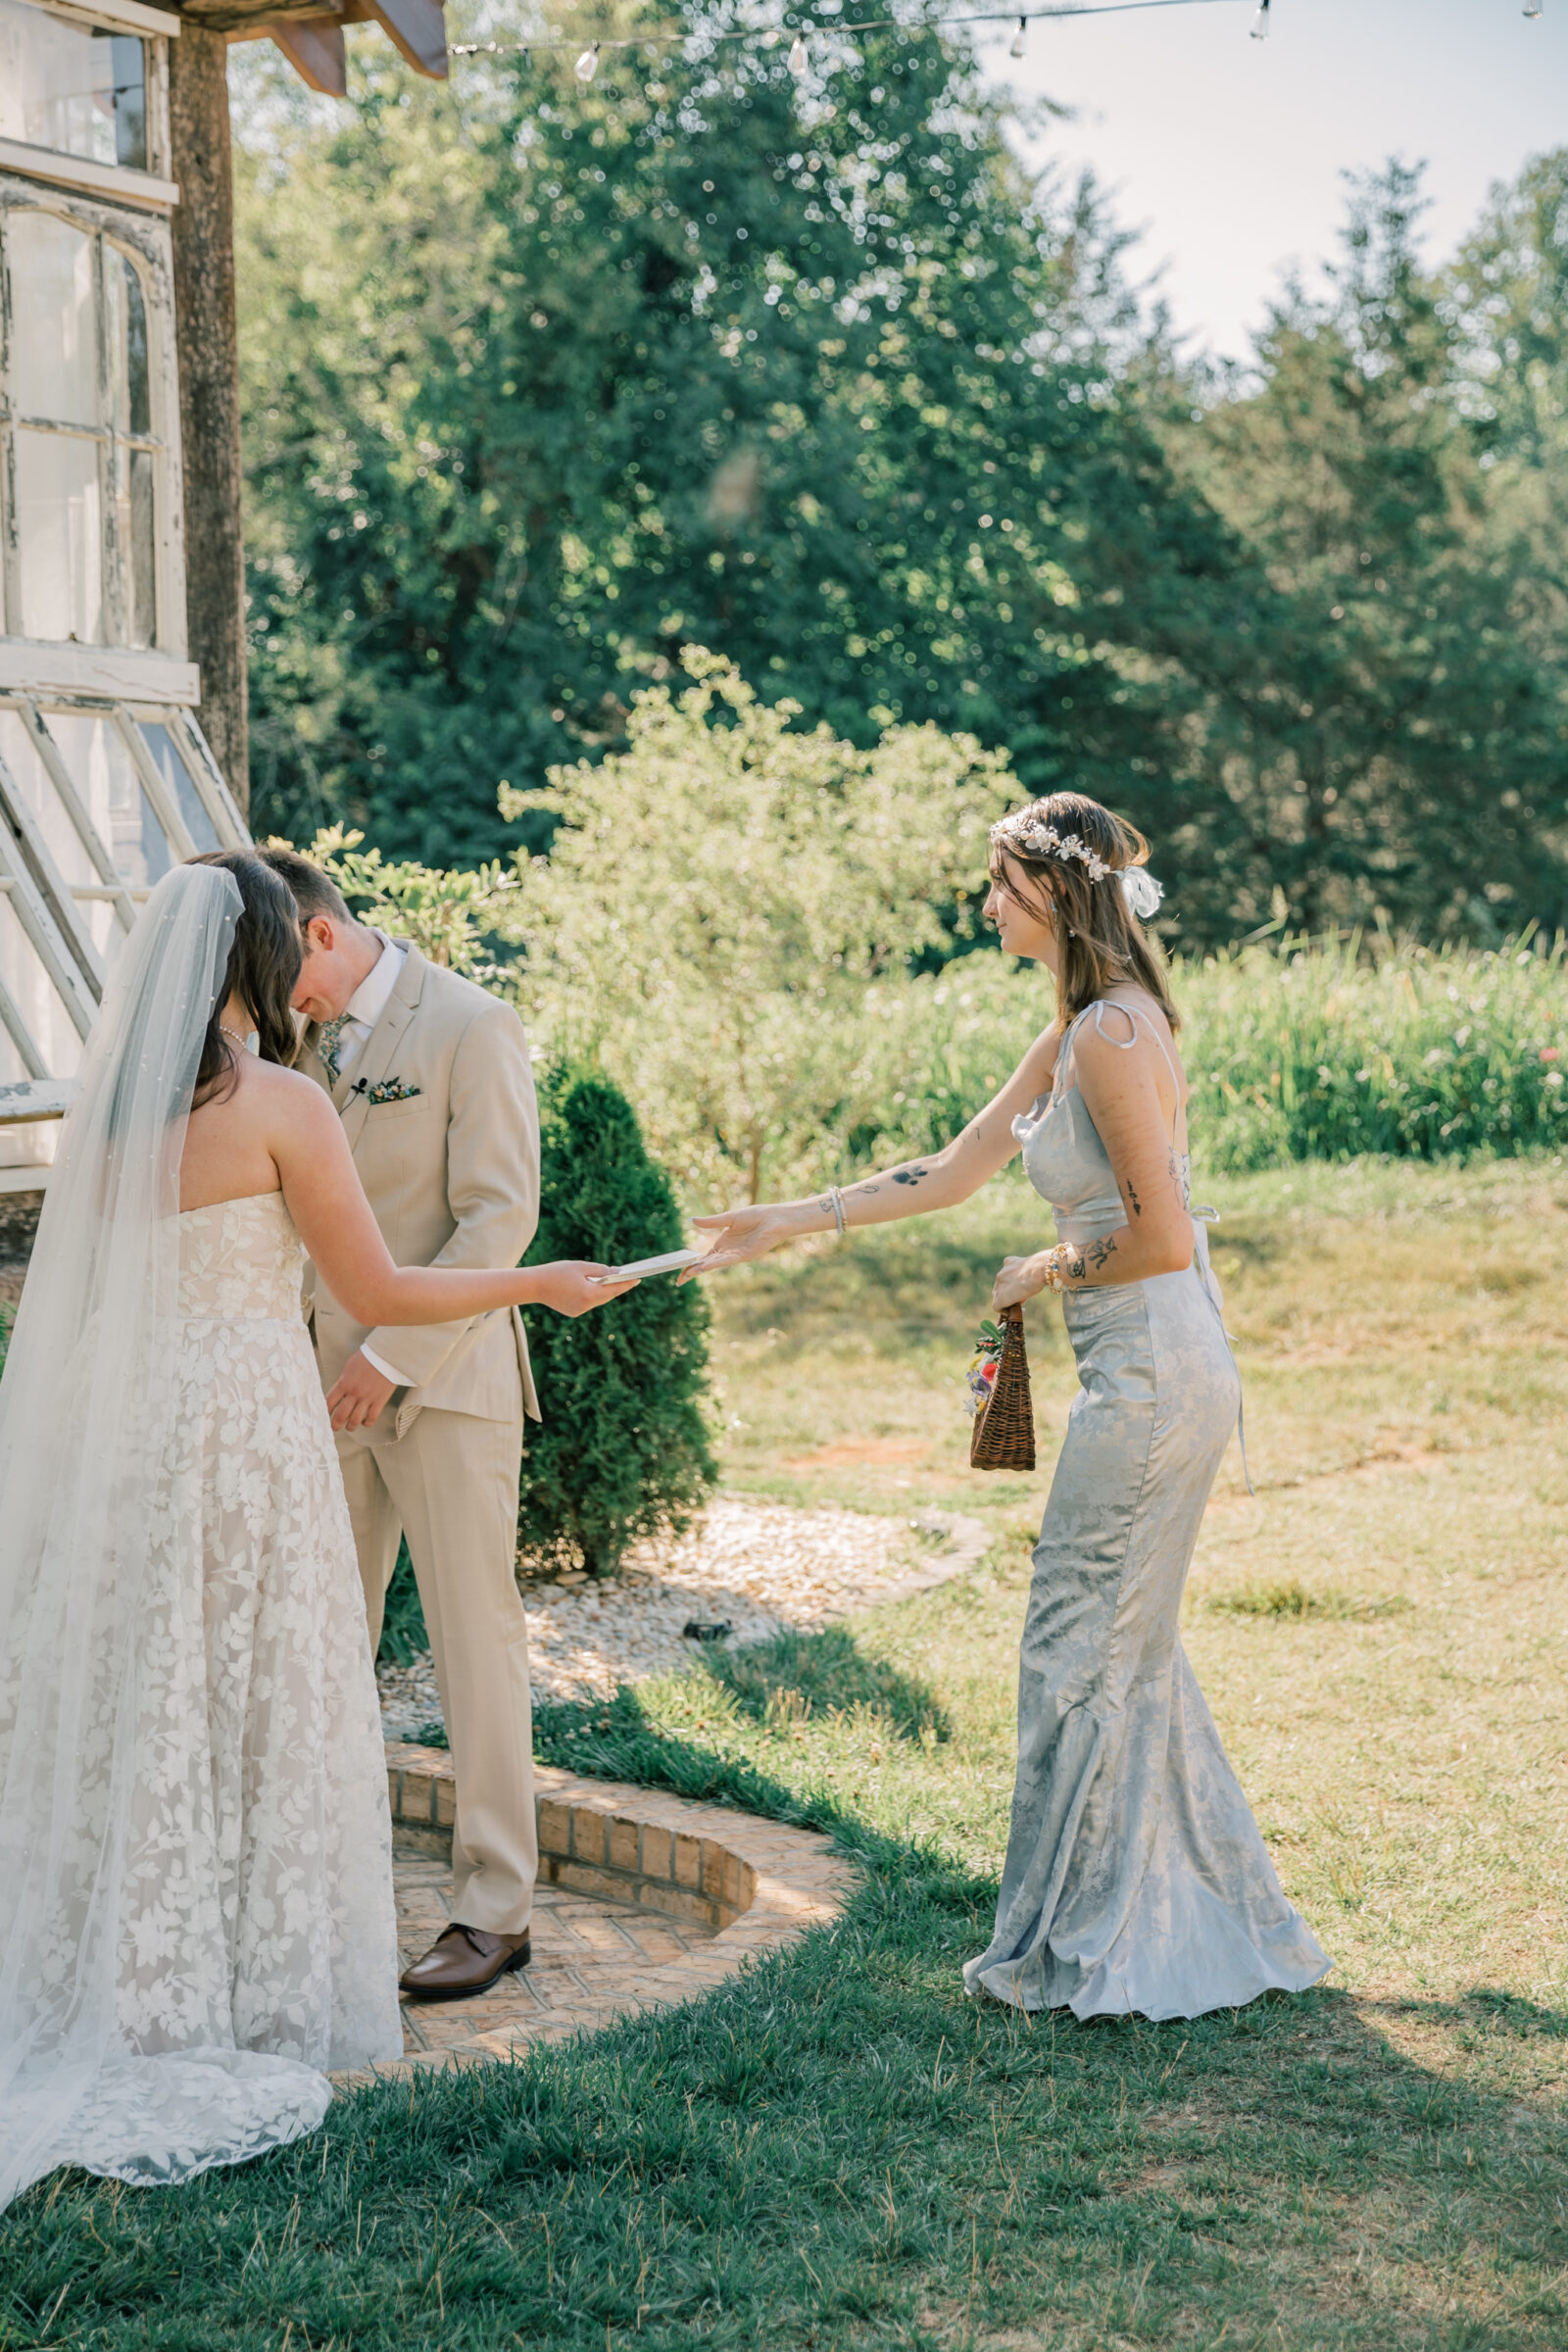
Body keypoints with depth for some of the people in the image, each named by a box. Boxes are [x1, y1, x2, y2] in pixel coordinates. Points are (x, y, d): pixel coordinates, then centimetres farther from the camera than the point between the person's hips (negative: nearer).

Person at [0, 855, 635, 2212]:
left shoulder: (115, 1098, 6)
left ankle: (118, 2002, 20)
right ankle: (247, 2013, 13)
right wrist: (542, 1285, 3)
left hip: (120, 1425, 6)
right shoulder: (278, 1104, -12)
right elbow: (382, 1295, -9)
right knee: (257, 1713, 5)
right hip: (246, 1425, -6)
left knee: (131, 1716, 12)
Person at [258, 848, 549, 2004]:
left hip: (444, 1380, -6)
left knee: (474, 1640, -1)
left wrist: (394, 1354, -17)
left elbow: (501, 1215, -14)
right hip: (331, 1379, 6)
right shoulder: (301, 1035, 11)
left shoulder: (472, 1027, -10)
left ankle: (496, 1911, 6)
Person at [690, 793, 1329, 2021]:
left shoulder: (1112, 1034, -17)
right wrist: (790, 1220, 19)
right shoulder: (1076, 1032, 14)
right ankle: (1214, 1917, 27)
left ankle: (1083, 1947, 12)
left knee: (1082, 1654, 0)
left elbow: (1162, 1236, -22)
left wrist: (1048, 1269, -6)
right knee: (1132, 1652, 17)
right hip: (1156, 1376, 10)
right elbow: (951, 1173, 19)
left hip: (1152, 1382, -10)